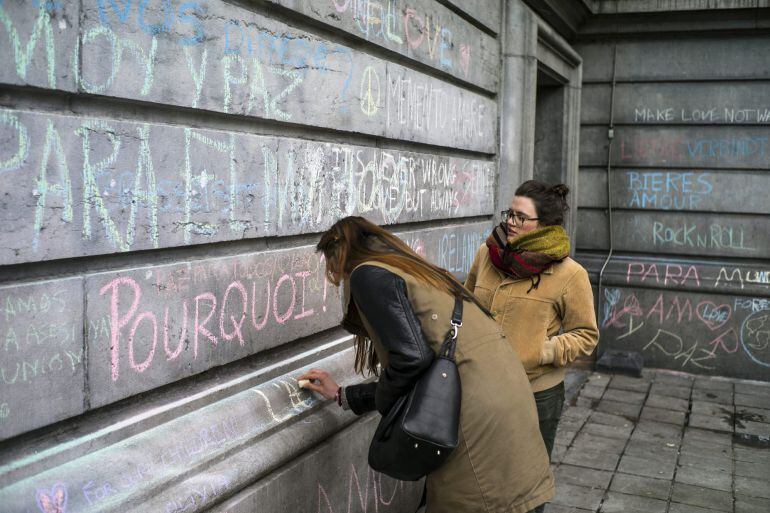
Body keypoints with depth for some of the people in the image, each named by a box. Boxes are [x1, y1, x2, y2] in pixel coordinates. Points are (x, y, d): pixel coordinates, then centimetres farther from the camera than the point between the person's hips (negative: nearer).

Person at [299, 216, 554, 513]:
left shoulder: (367, 274, -4)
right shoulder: (409, 271, 22)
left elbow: (411, 355, -18)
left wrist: (380, 401, 2)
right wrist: (342, 395, 33)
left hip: (478, 409, -9)